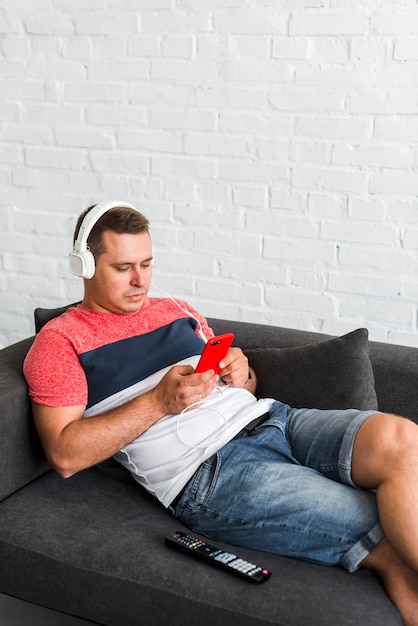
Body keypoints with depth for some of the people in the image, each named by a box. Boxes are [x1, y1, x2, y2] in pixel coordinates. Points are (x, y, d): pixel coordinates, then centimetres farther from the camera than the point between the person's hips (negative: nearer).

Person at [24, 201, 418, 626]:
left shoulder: (175, 311, 23)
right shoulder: (60, 340, 5)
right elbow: (65, 455, -6)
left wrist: (241, 372, 2)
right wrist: (159, 401, -12)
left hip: (268, 417, 7)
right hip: (207, 471, -6)